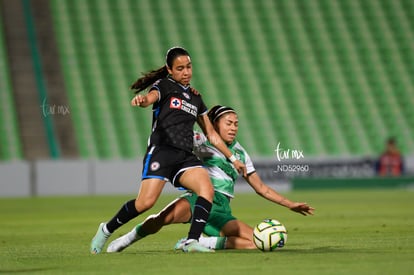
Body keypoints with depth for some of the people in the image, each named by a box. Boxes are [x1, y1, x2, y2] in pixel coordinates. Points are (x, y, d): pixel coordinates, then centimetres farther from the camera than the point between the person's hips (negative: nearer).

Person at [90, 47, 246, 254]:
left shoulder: (195, 97, 23)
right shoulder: (164, 86, 6)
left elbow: (211, 134, 29)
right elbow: (151, 97, -19)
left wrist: (232, 158, 27)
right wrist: (141, 100, -44)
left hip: (186, 157, 5)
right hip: (161, 150, -5)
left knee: (207, 190, -22)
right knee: (146, 202, -16)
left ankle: (192, 242, -27)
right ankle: (106, 230, 7)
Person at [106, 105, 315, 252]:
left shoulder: (240, 153, 21)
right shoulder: (202, 141, 9)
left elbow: (260, 187, 25)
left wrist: (290, 205, 20)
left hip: (221, 213, 5)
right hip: (199, 198, -5)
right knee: (165, 218, -38)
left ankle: (203, 243, -9)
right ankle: (126, 240, -14)